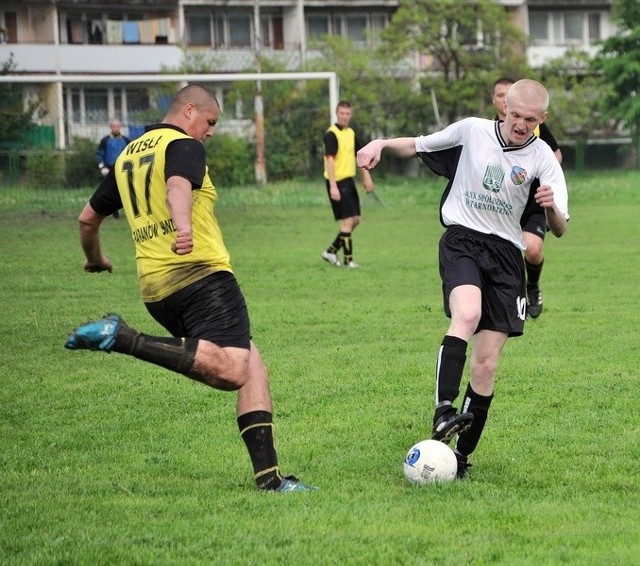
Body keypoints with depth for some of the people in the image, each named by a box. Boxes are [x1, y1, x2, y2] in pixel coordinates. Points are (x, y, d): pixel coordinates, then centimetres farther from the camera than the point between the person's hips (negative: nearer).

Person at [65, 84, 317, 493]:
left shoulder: (127, 157, 23)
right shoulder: (184, 146, 0)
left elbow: (88, 217, 31)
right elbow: (178, 186, -24)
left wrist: (95, 259, 50)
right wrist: (183, 228, -43)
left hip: (155, 289, 9)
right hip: (202, 273, -9)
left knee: (251, 366, 12)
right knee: (232, 370, -24)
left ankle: (269, 477, -1)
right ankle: (126, 340, -26)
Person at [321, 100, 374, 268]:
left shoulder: (351, 133, 12)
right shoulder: (331, 134, -14)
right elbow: (329, 160, -21)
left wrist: (366, 177, 18)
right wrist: (333, 186, -27)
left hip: (349, 180, 9)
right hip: (337, 181, -9)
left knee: (356, 219, 11)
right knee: (348, 219, -8)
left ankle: (331, 251, 20)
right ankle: (347, 258, 1)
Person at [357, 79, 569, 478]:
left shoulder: (542, 158, -1)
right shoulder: (472, 131, 1)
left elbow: (560, 230, -6)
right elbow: (418, 146, 16)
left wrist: (551, 208, -29)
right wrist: (382, 144, -3)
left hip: (506, 254, 1)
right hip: (462, 239, -1)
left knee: (486, 364, -3)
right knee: (467, 314, -34)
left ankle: (463, 456, 6)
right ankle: (444, 410, -43)